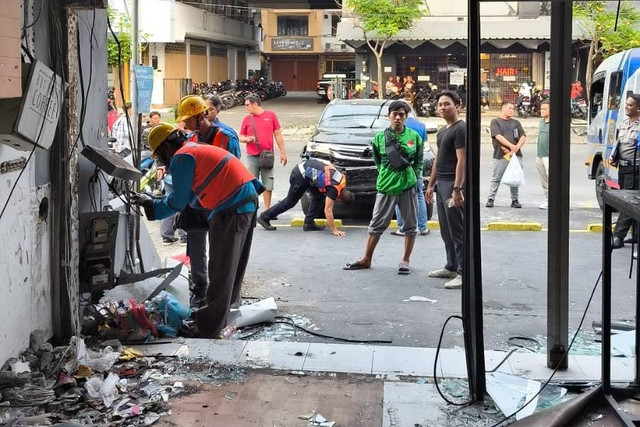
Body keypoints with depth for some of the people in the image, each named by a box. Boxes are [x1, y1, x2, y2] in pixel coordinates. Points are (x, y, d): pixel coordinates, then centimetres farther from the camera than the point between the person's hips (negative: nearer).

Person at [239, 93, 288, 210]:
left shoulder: (271, 115, 3)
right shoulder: (247, 119, 6)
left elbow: (278, 135, 7)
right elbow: (241, 137, 12)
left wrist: (283, 153, 5)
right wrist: (246, 139, -13)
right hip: (252, 157, 1)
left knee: (268, 185, 4)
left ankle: (267, 210, 13)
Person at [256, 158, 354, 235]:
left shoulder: (342, 178, 2)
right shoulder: (334, 188, -21)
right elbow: (327, 210, -22)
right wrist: (334, 230, -19)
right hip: (300, 175, -9)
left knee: (319, 197, 6)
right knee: (290, 202, 2)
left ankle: (309, 223, 8)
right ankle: (264, 217, 11)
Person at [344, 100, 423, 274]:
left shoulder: (414, 136, 2)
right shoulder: (380, 137, 3)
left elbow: (419, 161, 10)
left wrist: (414, 176, -1)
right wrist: (386, 175, 4)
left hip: (408, 186, 0)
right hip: (386, 187, 0)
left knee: (410, 225, 5)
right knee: (377, 224, 6)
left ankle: (405, 261, 16)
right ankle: (366, 259, 16)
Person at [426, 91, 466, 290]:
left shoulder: (460, 129, -11)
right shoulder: (442, 131, 18)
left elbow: (461, 161, -17)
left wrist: (457, 189, -23)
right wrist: (431, 184, 21)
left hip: (453, 184, -9)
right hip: (441, 184, 9)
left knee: (458, 231, -9)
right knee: (446, 231, 14)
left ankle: (463, 273, -7)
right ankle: (451, 267, 22)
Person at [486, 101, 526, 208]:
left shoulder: (515, 122, 17)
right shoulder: (495, 122, 4)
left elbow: (523, 137, 9)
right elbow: (498, 136, -9)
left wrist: (516, 147, -8)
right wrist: (511, 146, -16)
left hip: (515, 155, 4)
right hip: (500, 155, -3)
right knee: (496, 178, 0)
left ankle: (515, 200, 11)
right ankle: (490, 199, 6)